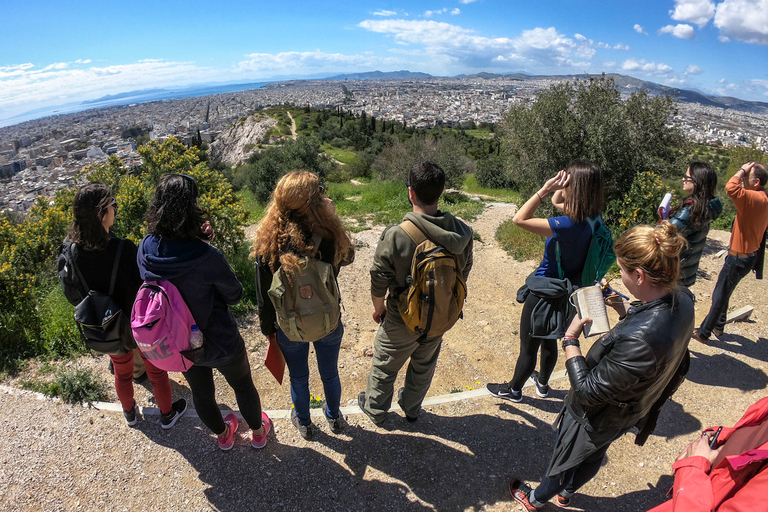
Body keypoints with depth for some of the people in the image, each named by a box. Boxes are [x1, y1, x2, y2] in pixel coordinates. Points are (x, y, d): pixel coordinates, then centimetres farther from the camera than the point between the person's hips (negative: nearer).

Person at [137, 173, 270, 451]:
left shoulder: (145, 250, -18)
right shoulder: (208, 257, -34)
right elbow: (235, 295, -17)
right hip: (221, 344, -5)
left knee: (201, 392, 29)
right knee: (243, 386, 24)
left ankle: (223, 435, 55)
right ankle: (258, 431, 49)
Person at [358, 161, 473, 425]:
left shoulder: (395, 236, -29)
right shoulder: (462, 232, -17)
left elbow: (379, 282, -17)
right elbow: (463, 273, -1)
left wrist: (378, 307, 4)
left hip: (402, 319, -4)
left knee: (384, 366, 23)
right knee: (424, 366, 28)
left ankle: (375, 409, 47)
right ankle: (412, 408, 52)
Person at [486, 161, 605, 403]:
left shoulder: (569, 226, -32)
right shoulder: (591, 218, -7)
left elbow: (519, 219, -31)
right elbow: (557, 202, 11)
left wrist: (545, 189, -30)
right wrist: (555, 189, -7)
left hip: (545, 295, -8)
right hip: (564, 292, 8)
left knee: (528, 347, 14)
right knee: (549, 342, 29)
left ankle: (514, 390, 38)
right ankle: (543, 383, 52)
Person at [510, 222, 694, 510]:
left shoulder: (638, 340, -45)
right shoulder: (682, 299, -19)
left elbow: (587, 390, -33)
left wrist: (570, 338, -25)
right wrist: (626, 311, -8)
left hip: (596, 418, -7)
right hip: (630, 411, 7)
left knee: (564, 458, 23)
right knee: (594, 456, 33)